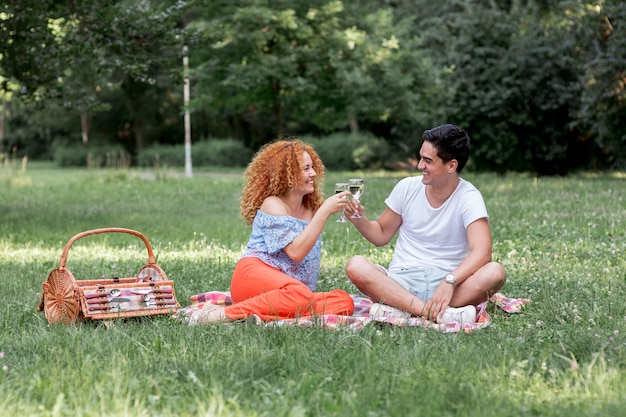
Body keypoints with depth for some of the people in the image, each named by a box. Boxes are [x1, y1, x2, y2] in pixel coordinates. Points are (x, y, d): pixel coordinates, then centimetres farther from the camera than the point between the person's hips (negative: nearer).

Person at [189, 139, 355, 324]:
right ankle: (222, 314, -31)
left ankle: (264, 317, -33)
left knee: (344, 301, -20)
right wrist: (325, 212, -15)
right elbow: (295, 252, -16)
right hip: (255, 276, -7)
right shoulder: (273, 204, -3)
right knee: (300, 295, -40)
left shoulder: (310, 209, 18)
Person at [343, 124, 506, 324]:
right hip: (401, 281, 2)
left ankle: (398, 309, -36)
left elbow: (482, 252, -21)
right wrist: (359, 219, -6)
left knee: (495, 272, -30)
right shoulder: (407, 188, 3)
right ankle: (441, 314, -38)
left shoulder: (468, 198, -7)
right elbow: (381, 235, 16)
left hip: (445, 282, -2)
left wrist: (449, 282, -36)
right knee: (356, 266, -27)